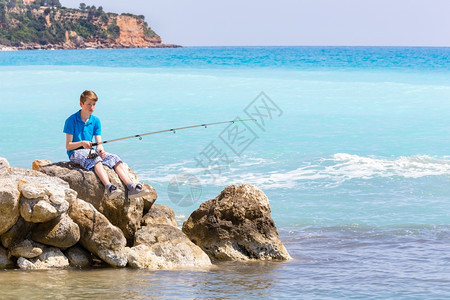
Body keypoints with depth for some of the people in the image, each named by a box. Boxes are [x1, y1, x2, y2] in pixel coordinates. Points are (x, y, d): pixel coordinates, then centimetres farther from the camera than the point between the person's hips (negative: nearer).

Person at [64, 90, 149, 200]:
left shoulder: (95, 121, 10)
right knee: (96, 159, -36)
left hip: (90, 151, 6)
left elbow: (99, 143, 3)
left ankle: (131, 188, -30)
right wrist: (82, 143, -29)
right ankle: (109, 188, -55)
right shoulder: (71, 120, -8)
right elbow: (68, 146, -11)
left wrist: (100, 149, -21)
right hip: (76, 153, -6)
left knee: (115, 158, -17)